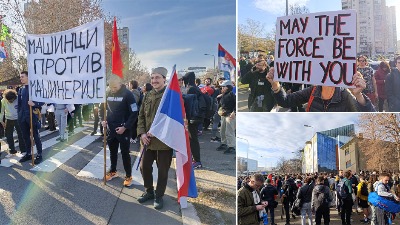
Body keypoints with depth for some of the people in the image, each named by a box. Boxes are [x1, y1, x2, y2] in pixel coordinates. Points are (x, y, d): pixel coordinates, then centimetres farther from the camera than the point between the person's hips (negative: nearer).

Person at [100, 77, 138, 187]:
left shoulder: (127, 94, -13)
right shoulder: (108, 94, 2)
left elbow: (134, 113, -14)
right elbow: (102, 107, 17)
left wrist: (125, 127, -18)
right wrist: (103, 119, 1)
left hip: (123, 129, -5)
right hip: (110, 128, 5)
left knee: (125, 153, 2)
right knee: (112, 151, 18)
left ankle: (128, 176, 14)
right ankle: (113, 171, 35)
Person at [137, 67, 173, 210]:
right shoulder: (148, 96, 9)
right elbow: (141, 116, 11)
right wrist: (142, 133, -5)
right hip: (148, 139, 6)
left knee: (162, 170, 6)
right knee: (144, 167, 13)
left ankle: (159, 196, 22)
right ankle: (149, 192, 33)